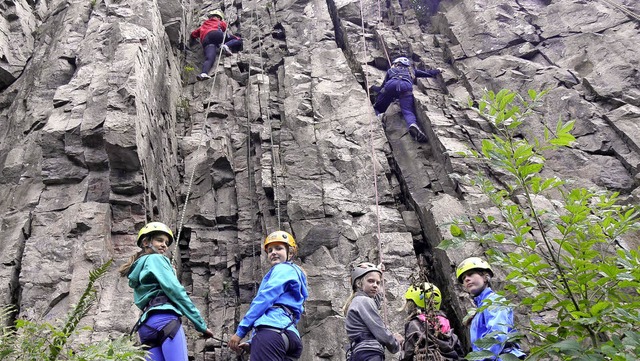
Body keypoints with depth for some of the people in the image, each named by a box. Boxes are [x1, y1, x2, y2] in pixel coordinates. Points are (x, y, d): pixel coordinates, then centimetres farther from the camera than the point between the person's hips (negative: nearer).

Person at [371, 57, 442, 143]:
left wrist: (372, 87, 58)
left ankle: (376, 117, -25)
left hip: (391, 84, 0)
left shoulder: (390, 70, 40)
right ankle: (412, 125, -50)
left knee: (377, 108, 11)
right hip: (406, 86, 0)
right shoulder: (411, 70, 42)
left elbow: (381, 88, 38)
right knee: (408, 111, -16)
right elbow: (429, 73, 47)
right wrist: (438, 71, 68)